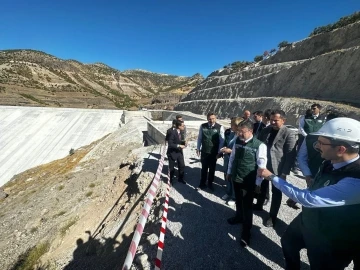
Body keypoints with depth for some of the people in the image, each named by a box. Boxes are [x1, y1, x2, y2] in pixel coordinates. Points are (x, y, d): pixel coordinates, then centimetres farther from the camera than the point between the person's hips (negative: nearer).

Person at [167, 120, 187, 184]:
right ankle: (170, 180, 33)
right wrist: (179, 146, -28)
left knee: (182, 165, 13)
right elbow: (170, 144, -26)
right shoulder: (173, 133, -25)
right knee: (171, 167, 11)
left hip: (179, 151, 7)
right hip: (172, 152, -7)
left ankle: (181, 178, 34)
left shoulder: (180, 132, 0)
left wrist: (183, 142, -6)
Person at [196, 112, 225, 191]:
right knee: (204, 168, 15)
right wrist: (198, 148, 5)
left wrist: (219, 152, -8)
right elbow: (199, 138, 4)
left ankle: (210, 183, 36)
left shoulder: (220, 127, -11)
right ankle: (202, 183, 33)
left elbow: (222, 141, -7)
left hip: (214, 152, -1)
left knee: (212, 169, 15)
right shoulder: (202, 126, -4)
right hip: (204, 151, 1)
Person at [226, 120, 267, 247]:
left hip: (248, 181, -5)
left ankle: (246, 232, 29)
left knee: (247, 206, 9)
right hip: (236, 178, 5)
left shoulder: (259, 145, -18)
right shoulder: (237, 141, -3)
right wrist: (229, 172, 13)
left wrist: (258, 183, -10)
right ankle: (239, 216, 52)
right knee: (238, 201, 25)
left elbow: (262, 165, -14)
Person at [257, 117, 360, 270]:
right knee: (288, 241, 27)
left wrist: (272, 177, -31)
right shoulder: (330, 163, -11)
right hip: (308, 220, 8)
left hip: (330, 243, -7)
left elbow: (309, 199, -37)